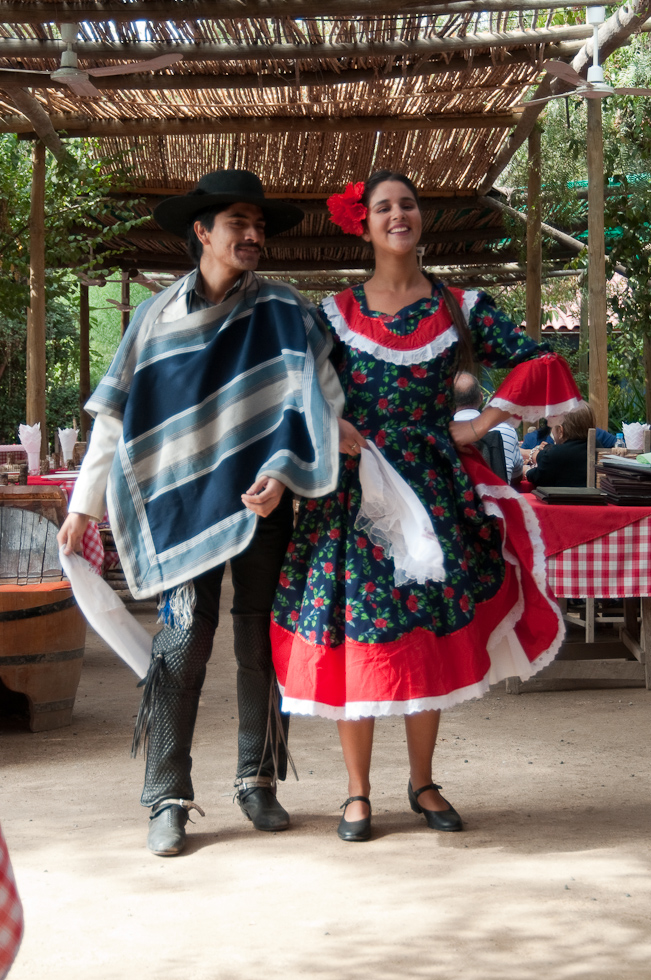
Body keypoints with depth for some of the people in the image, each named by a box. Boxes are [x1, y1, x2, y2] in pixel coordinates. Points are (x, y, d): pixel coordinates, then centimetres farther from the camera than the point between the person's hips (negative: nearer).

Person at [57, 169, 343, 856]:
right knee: (183, 640, -6)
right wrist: (85, 504, 4)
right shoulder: (158, 317, 5)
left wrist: (281, 471, -19)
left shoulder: (283, 312, 3)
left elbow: (310, 398, -5)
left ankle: (258, 782, 18)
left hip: (261, 499, 1)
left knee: (261, 640, 5)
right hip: (183, 502, -1)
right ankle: (168, 799, -1)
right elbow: (116, 414, 7)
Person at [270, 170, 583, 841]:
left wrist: (479, 427, -3)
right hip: (354, 491, -1)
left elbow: (539, 364, 2)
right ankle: (357, 792, 11)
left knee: (429, 636, 4)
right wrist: (327, 426, -13)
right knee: (356, 635, -1)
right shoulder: (336, 314, 4)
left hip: (432, 489, 1)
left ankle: (423, 784, 20)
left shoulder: (460, 308, 5)